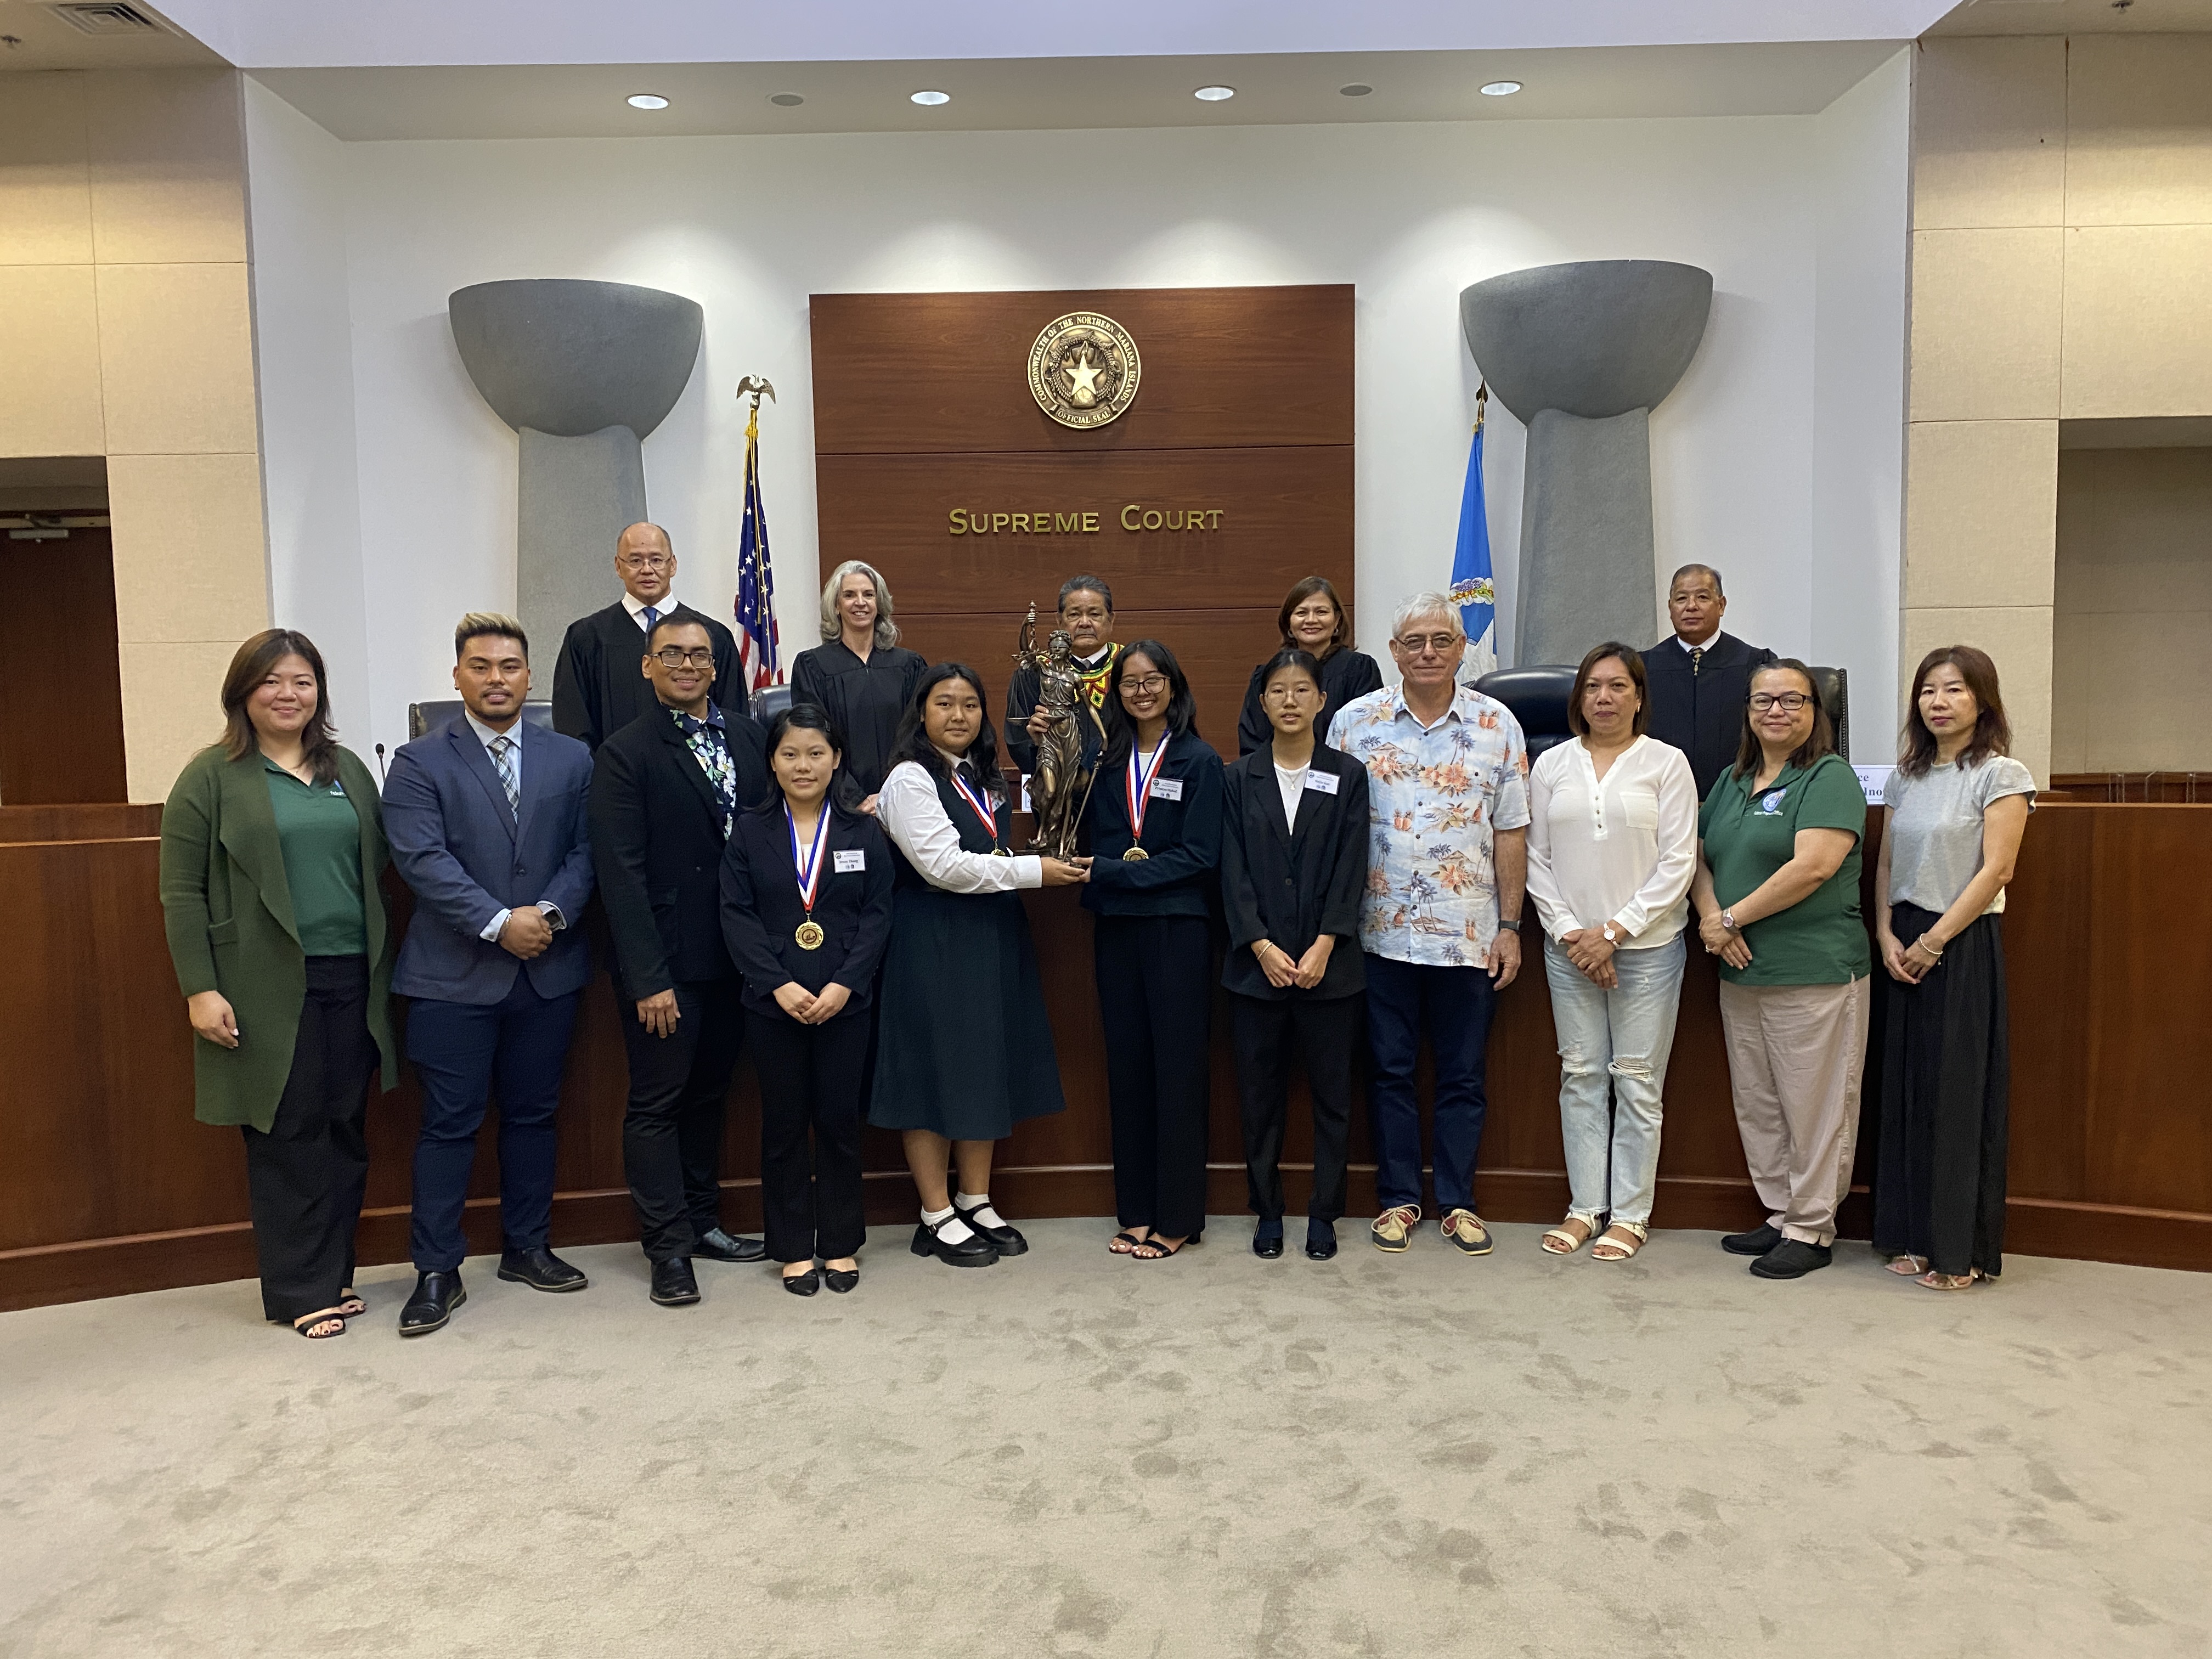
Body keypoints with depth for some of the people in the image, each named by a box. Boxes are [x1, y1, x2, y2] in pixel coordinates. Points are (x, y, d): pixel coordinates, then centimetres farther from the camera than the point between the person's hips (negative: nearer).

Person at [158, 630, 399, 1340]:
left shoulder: (348, 770, 12)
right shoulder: (212, 776, -1)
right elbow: (182, 893, -4)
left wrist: (383, 966, 7)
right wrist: (200, 989, -11)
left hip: (351, 982, 4)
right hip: (268, 990, -4)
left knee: (345, 1135, 9)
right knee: (287, 1138, 2)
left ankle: (334, 1274, 22)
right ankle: (299, 1292, 14)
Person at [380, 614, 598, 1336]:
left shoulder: (571, 759, 8)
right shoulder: (419, 763, -1)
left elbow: (585, 851, 3)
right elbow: (423, 860, -12)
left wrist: (549, 912, -14)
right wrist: (499, 923, -19)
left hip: (548, 971, 3)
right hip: (455, 974, -3)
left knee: (533, 1114, 13)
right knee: (450, 1124, 2)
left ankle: (527, 1247, 27)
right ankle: (437, 1271, 12)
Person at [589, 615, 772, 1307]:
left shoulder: (749, 737, 8)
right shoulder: (626, 753, -7)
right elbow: (622, 873, -11)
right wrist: (647, 977, -16)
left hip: (735, 957, 5)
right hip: (666, 963, -5)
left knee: (709, 1093, 16)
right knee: (657, 1102, 4)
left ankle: (703, 1222, 29)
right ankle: (668, 1248, 14)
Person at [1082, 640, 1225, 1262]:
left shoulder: (1200, 761, -2)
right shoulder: (1107, 762, 10)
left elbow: (1199, 856, -10)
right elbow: (1089, 843, 6)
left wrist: (1116, 872, -14)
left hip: (1178, 927, -4)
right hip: (1116, 929, 4)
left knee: (1178, 1066, 1)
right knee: (1127, 1063, 8)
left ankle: (1178, 1216, 10)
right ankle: (1137, 1211, 18)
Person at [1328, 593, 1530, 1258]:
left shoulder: (1497, 724, 2)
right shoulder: (1355, 721, 1)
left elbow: (1511, 833, 4)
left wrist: (1509, 927, 0)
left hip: (1468, 934, 0)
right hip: (1382, 932, 0)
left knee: (1463, 1076, 9)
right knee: (1390, 1072, 9)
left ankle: (1458, 1202, 22)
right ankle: (1398, 1199, 22)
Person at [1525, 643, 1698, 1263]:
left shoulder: (1666, 763, -1)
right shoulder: (1551, 765, 7)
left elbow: (1678, 863, -5)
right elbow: (1537, 859, 6)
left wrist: (1615, 931, -11)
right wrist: (1570, 932, -6)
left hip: (1647, 944, -2)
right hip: (1570, 947, 3)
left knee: (1638, 1078, 3)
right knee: (1580, 1075, 8)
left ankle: (1630, 1214, 13)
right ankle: (1585, 1206, 18)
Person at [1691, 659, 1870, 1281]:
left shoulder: (1830, 777, -7)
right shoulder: (1732, 781, 15)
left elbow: (1813, 867, -19)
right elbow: (1698, 855, 14)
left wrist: (1733, 916, -13)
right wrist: (1710, 915, -5)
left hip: (1813, 973, -7)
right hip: (1740, 973, 8)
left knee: (1813, 1106, 0)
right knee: (1756, 1104, 14)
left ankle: (1812, 1229, 12)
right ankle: (1780, 1213, 26)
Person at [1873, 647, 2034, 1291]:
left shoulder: (2000, 775, -6)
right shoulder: (1907, 777, 12)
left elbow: (1994, 871, -12)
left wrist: (1934, 941, -14)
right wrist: (1887, 935, -2)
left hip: (1964, 945, -6)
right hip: (1907, 948, 6)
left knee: (1958, 1092, -2)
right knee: (1907, 1087, 8)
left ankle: (1960, 1249, 9)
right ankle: (1913, 1235, 18)